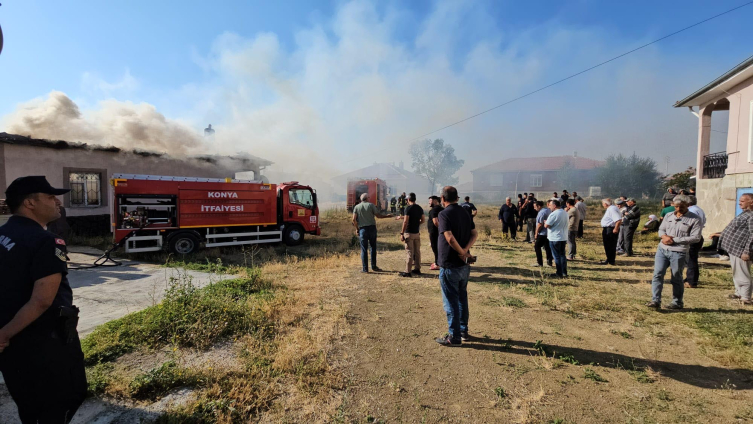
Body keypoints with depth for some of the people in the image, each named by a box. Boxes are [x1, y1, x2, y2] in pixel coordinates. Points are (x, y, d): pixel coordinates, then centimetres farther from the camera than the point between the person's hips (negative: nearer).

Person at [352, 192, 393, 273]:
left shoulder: (357, 207, 6)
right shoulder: (371, 205, 3)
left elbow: (353, 220, -3)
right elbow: (378, 215, 1)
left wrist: (357, 228, 9)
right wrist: (387, 216, 15)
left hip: (362, 229, 0)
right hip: (372, 228, 0)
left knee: (364, 249, 3)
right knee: (373, 247, 13)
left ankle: (365, 268, 4)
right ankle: (374, 266, 16)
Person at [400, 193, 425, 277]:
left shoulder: (408, 208, -15)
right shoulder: (420, 208, 6)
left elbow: (405, 222, -19)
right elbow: (422, 221, 11)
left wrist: (402, 233, -14)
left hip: (409, 233, -6)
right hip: (417, 233, 7)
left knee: (410, 252, -4)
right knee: (417, 251, 13)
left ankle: (408, 271, 0)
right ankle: (417, 269, 21)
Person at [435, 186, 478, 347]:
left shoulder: (444, 214, -16)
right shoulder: (465, 213, 8)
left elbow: (450, 238, -27)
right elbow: (474, 234, 4)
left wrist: (462, 253, -15)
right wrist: (465, 251, -10)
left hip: (449, 265, -8)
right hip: (464, 264, 8)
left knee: (451, 301, 3)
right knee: (462, 298, 19)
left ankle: (454, 337, 12)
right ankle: (463, 331, 30)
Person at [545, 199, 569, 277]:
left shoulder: (553, 214, -19)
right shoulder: (565, 213, 8)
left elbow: (546, 225, -19)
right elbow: (567, 221, 23)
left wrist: (545, 221, 1)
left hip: (554, 238, -8)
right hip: (564, 238, 8)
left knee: (556, 256, 1)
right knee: (562, 255, 15)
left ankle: (559, 274, 7)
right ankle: (564, 272, 20)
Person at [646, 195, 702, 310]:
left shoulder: (694, 219, -2)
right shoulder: (668, 216, 13)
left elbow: (695, 237, -9)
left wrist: (674, 240, -13)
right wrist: (664, 236, -7)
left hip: (678, 252, -4)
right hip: (662, 249, 4)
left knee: (676, 278, 7)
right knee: (657, 274, -4)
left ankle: (677, 302, 21)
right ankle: (656, 301, -2)